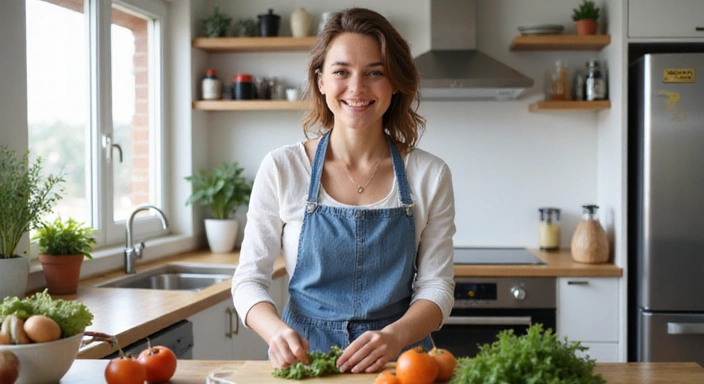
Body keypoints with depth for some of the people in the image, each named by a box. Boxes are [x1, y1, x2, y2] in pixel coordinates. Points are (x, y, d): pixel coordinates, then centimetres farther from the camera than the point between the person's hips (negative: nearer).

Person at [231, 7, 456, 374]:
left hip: (398, 358, 0)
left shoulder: (429, 175, -1)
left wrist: (395, 336, -19)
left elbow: (436, 285, 0)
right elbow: (249, 279, -1)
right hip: (303, 357, 0)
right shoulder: (281, 168, -4)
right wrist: (278, 331, -20)